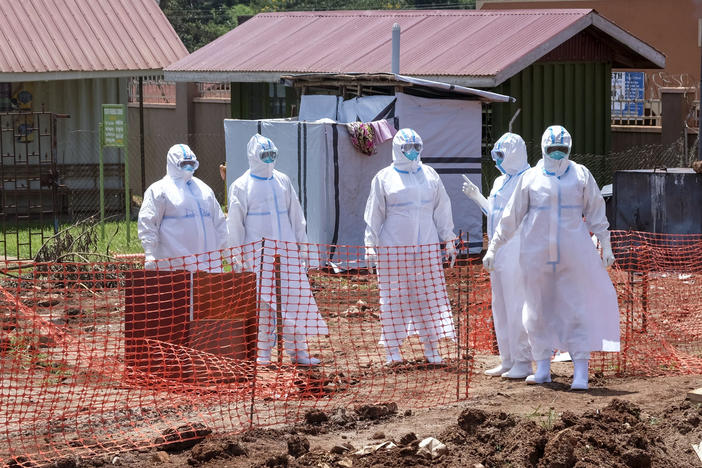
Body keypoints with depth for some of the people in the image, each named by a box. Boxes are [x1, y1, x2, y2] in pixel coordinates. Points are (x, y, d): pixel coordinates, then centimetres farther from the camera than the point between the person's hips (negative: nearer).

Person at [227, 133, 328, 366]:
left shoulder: (283, 181, 13)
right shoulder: (241, 186, 0)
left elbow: (295, 215, 18)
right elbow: (235, 223, -1)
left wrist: (302, 244, 14)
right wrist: (238, 256, -5)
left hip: (287, 249, 4)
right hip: (258, 251, -4)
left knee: (296, 295, 0)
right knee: (263, 302, -4)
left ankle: (297, 351, 7)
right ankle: (263, 354, 4)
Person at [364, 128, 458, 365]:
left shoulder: (429, 175, 10)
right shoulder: (384, 178, 3)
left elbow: (442, 210, 15)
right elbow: (374, 214, 5)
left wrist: (449, 240, 12)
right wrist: (371, 245, 1)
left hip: (426, 246, 2)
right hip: (393, 247, -2)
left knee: (430, 295, 0)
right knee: (394, 296, 0)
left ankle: (432, 347, 6)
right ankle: (392, 348, 7)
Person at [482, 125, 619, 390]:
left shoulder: (580, 175, 8)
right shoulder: (531, 178, 7)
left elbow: (596, 213, 12)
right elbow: (511, 217, 11)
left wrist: (605, 245, 8)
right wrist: (493, 248, 10)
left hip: (573, 254, -1)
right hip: (537, 254, 1)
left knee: (577, 308, -6)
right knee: (539, 309, 5)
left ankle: (581, 369, -6)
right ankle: (542, 367, 15)